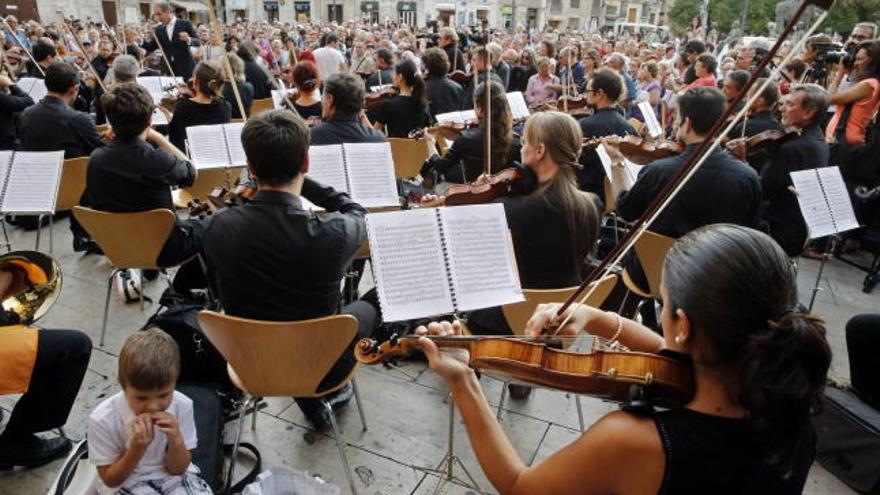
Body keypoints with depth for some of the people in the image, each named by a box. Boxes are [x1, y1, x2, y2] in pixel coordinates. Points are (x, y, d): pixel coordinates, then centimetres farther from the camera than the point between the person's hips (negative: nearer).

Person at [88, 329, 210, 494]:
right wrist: (137, 448, -26)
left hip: (171, 475, 2)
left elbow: (178, 470, -4)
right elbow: (110, 480, -8)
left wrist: (176, 440, -25)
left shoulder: (182, 406, -15)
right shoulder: (103, 419, -20)